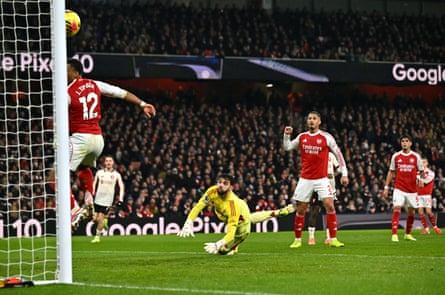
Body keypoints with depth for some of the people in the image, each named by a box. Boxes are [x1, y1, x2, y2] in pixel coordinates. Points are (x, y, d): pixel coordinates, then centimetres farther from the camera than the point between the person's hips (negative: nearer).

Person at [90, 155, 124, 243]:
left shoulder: (116, 174, 2)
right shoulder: (99, 172, 7)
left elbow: (121, 187, 7)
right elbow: (94, 184, 16)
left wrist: (120, 199, -2)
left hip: (107, 200, -2)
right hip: (98, 199, 2)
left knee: (100, 218, -11)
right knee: (95, 219, -2)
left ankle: (97, 237, 3)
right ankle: (104, 220, 31)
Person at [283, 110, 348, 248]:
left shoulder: (326, 137, -2)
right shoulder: (302, 137, 7)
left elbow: (338, 154, 1)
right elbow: (287, 147, 18)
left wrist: (344, 174, -3)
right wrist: (286, 135, 0)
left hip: (322, 179, -2)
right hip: (305, 179, 2)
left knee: (329, 205, -14)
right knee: (300, 209, 3)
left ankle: (333, 239, -9)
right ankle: (297, 240, 15)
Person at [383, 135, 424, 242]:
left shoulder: (416, 156, 2)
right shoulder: (396, 156, 3)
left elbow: (421, 171, 9)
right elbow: (391, 172, 9)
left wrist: (421, 179, -13)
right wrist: (386, 187, 4)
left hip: (412, 189, 1)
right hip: (399, 188, -1)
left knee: (411, 212, 8)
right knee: (396, 209, -15)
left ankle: (408, 234, 26)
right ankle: (394, 235, -17)